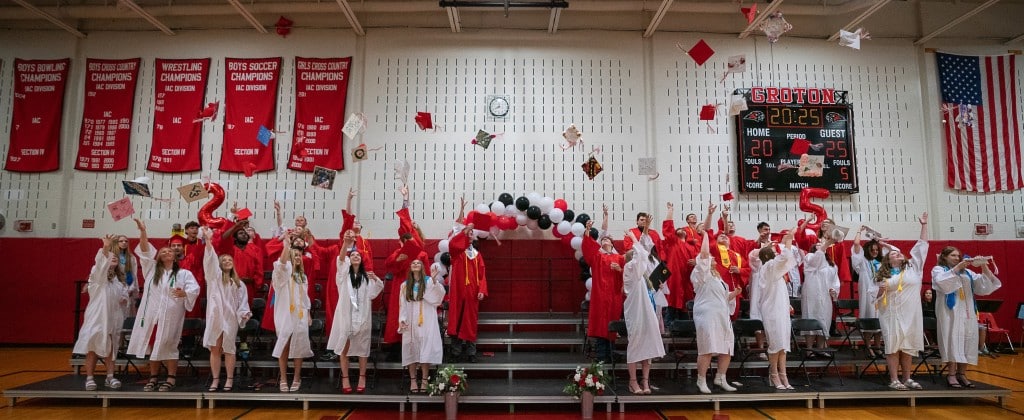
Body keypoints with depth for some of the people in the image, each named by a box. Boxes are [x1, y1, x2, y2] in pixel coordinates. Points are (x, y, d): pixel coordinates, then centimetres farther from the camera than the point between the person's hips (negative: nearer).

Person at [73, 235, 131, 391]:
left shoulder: (119, 279, 14)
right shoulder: (98, 274, -4)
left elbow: (123, 295, 22)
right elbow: (100, 262, -25)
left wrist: (125, 299, -2)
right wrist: (105, 248, -42)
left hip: (112, 318, 5)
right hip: (97, 316, -5)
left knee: (110, 348, 8)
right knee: (93, 348, -2)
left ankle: (110, 377, 13)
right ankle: (89, 378, 5)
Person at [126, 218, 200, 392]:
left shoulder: (184, 273, 4)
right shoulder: (152, 269, 12)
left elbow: (195, 289, -8)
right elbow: (145, 251, 1)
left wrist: (185, 293, -30)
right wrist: (142, 231, -10)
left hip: (170, 316, -3)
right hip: (151, 315, 3)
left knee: (168, 346, 0)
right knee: (152, 346, 9)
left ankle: (171, 378, 7)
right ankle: (153, 378, 19)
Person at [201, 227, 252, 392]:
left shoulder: (239, 284, 13)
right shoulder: (215, 276, 8)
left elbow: (242, 302, 12)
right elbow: (210, 260, -7)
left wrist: (245, 313, -8)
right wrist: (208, 241, -20)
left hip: (230, 318, 1)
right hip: (215, 317, 0)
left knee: (228, 349, 2)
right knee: (214, 349, 1)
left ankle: (229, 379, 8)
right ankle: (215, 379, 9)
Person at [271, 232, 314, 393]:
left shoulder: (302, 276, 16)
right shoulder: (283, 272, -1)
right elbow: (282, 262, -26)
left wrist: (308, 314, 13)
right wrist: (287, 244, -35)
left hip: (300, 314, 4)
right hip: (285, 314, -4)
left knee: (298, 346, 3)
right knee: (284, 346, -2)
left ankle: (296, 378, 10)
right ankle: (283, 379, 6)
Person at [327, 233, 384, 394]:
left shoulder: (366, 276, 11)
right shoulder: (344, 272, 3)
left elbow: (379, 288, 14)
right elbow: (341, 259, -18)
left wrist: (376, 279, -9)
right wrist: (345, 245, -39)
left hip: (362, 315, 2)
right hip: (346, 313, -1)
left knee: (362, 346, 4)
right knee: (344, 346, 0)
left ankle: (362, 378, 12)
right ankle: (345, 378, 8)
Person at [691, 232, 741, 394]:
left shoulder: (717, 276, 22)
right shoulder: (702, 274, -1)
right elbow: (703, 253, -15)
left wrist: (734, 294, 9)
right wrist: (705, 234, -8)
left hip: (722, 317, 8)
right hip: (707, 316, -8)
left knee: (727, 350, 8)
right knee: (707, 350, -10)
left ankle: (720, 379, 20)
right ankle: (701, 381, -1)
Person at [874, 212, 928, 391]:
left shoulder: (913, 266, 10)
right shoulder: (883, 275, 6)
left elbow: (922, 245, 8)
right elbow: (878, 298, 8)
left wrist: (924, 225, 6)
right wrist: (881, 290, -14)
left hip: (910, 313, 2)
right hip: (892, 314, -2)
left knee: (908, 346, 7)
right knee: (893, 346, -3)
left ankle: (907, 379, 16)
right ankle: (894, 380, 0)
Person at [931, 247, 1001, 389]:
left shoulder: (967, 272, 18)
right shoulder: (938, 270, 5)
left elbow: (986, 285, 8)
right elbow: (942, 282, -16)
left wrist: (984, 266, -3)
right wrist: (957, 267, -19)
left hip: (967, 312, 5)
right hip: (950, 312, -5)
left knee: (967, 342, 3)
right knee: (952, 341, -9)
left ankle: (962, 374, 10)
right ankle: (951, 375, -8)